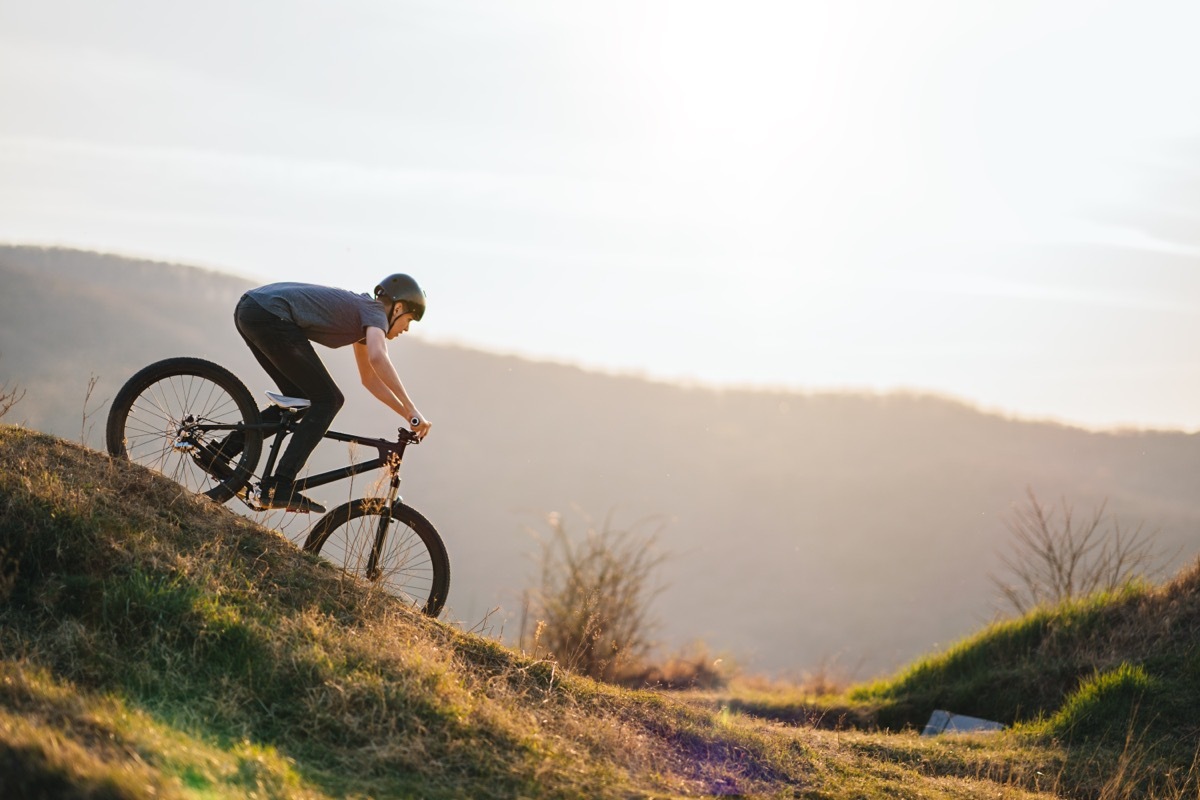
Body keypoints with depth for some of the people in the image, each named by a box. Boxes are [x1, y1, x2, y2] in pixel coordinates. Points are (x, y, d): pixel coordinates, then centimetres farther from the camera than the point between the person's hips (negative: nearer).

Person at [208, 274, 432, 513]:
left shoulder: (360, 308, 28)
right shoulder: (375, 312, 1)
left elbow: (370, 379, 35)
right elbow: (378, 358, -22)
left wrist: (407, 414, 29)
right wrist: (412, 410, -21)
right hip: (271, 316, -10)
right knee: (327, 400, -5)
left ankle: (220, 453, 17)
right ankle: (280, 488, -13)